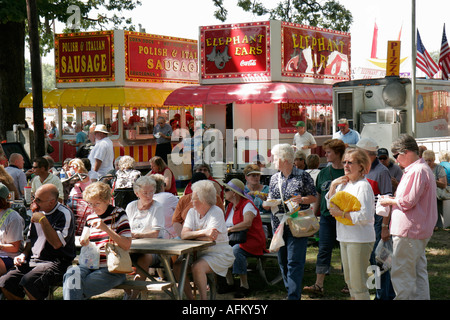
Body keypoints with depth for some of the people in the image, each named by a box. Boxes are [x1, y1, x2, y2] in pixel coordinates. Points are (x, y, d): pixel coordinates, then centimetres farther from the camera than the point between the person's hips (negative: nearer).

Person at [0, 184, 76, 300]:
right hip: (33, 261, 7)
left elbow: (57, 243, -22)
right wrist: (23, 254, 8)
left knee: (28, 281, -34)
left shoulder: (64, 214, -10)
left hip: (56, 262, -7)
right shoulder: (38, 212, 16)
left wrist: (42, 220, -20)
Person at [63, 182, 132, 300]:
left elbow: (127, 246, -11)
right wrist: (85, 244, 2)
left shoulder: (118, 214, 0)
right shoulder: (90, 218, 16)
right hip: (91, 265, 5)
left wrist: (106, 229, -19)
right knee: (71, 273, -29)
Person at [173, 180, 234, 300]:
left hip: (219, 254, -7)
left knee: (197, 267, -31)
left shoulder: (216, 212, -11)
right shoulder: (192, 212, 7)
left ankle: (203, 298, -19)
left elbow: (211, 237, -23)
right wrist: (203, 232, -24)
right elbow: (183, 235, -8)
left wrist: (192, 234, -8)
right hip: (198, 253, 7)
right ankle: (190, 297, -2)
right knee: (177, 266, -13)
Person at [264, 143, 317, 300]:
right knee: (282, 261, 9)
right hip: (279, 226, 6)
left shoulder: (303, 176, -3)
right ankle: (291, 291, 21)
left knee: (294, 262, -10)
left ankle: (294, 296, -11)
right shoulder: (274, 178, 13)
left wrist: (302, 199, -17)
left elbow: (314, 197, 2)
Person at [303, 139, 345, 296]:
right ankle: (319, 285, -2)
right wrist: (314, 214, 14)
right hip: (326, 217, 4)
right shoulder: (323, 173, 9)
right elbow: (318, 197, 16)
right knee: (324, 250, -1)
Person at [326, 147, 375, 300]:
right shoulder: (343, 183, 12)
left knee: (358, 284, -7)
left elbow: (365, 216, -22)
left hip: (360, 239, -9)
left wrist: (341, 213, -17)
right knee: (349, 281, 16)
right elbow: (331, 206, 18)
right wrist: (333, 186, 5)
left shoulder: (363, 186, -13)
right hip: (344, 238, 9)